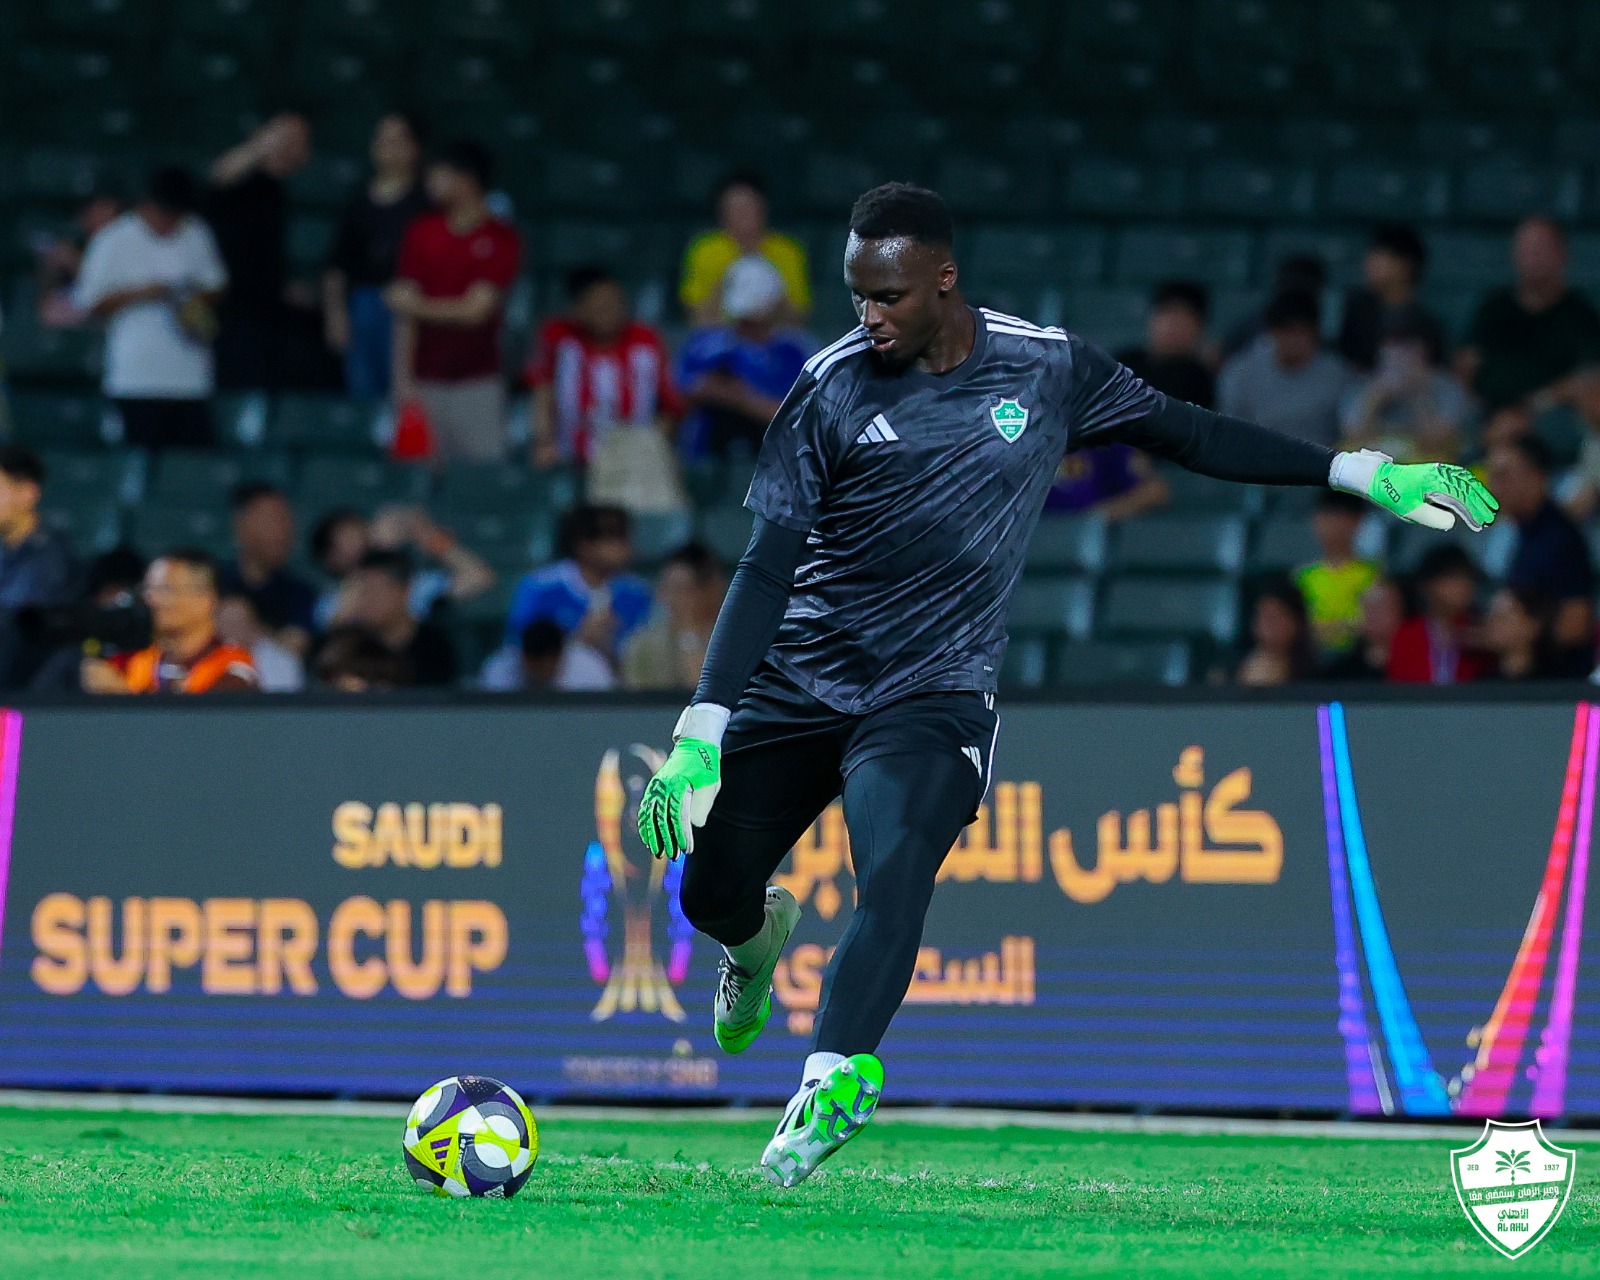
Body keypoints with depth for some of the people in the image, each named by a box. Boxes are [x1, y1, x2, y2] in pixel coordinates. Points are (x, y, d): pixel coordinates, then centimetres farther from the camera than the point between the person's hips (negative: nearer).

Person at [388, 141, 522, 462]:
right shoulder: (421, 233, 8)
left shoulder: (501, 240, -2)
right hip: (426, 382, 3)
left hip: (477, 381, -3)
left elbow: (476, 310, -8)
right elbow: (405, 313, 4)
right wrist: (403, 379, -3)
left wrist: (418, 305, -1)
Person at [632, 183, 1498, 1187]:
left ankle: (835, 1080, -24)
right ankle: (763, 937, 40)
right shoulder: (837, 387, -8)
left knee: (895, 875, -27)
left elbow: (1186, 433, 10)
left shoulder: (1047, 369, -4)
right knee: (713, 895, 3)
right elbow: (769, 566, -10)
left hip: (936, 693, -1)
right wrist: (702, 726, -19)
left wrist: (1360, 472, 6)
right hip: (797, 679, 1)